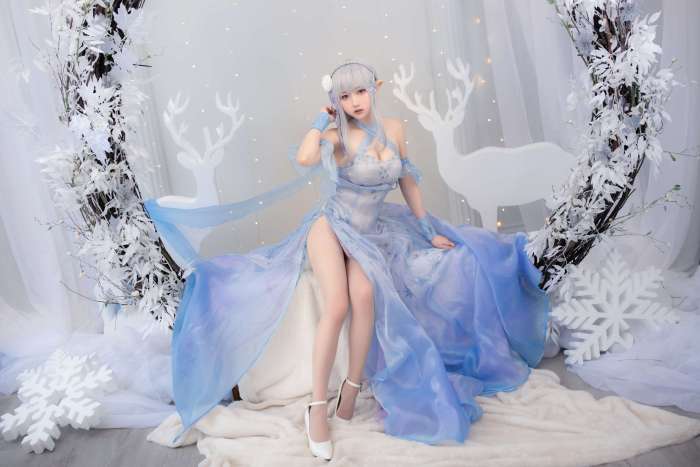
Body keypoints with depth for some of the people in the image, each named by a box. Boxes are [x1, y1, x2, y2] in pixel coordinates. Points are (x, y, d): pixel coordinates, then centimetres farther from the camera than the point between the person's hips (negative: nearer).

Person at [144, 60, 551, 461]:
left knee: (365, 295, -29)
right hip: (331, 226, -3)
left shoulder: (394, 129, 3)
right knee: (337, 305, -27)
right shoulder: (340, 136, -11)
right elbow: (304, 158, -34)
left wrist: (431, 231, 14)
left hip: (370, 233, 3)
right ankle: (317, 407, -16)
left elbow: (408, 181, 13)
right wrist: (324, 117, -17)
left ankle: (353, 389, -12)